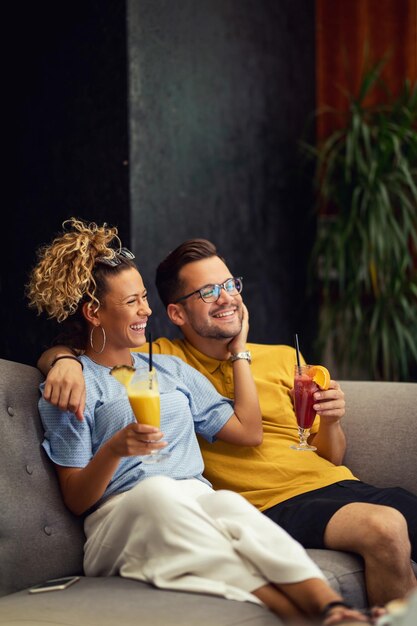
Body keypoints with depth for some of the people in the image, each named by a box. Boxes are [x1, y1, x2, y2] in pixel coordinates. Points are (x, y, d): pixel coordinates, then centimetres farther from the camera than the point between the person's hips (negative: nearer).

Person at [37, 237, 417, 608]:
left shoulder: (284, 359, 18)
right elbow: (54, 355, 7)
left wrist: (331, 422, -2)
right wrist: (66, 361, -17)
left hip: (338, 483, 5)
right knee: (386, 528, -30)